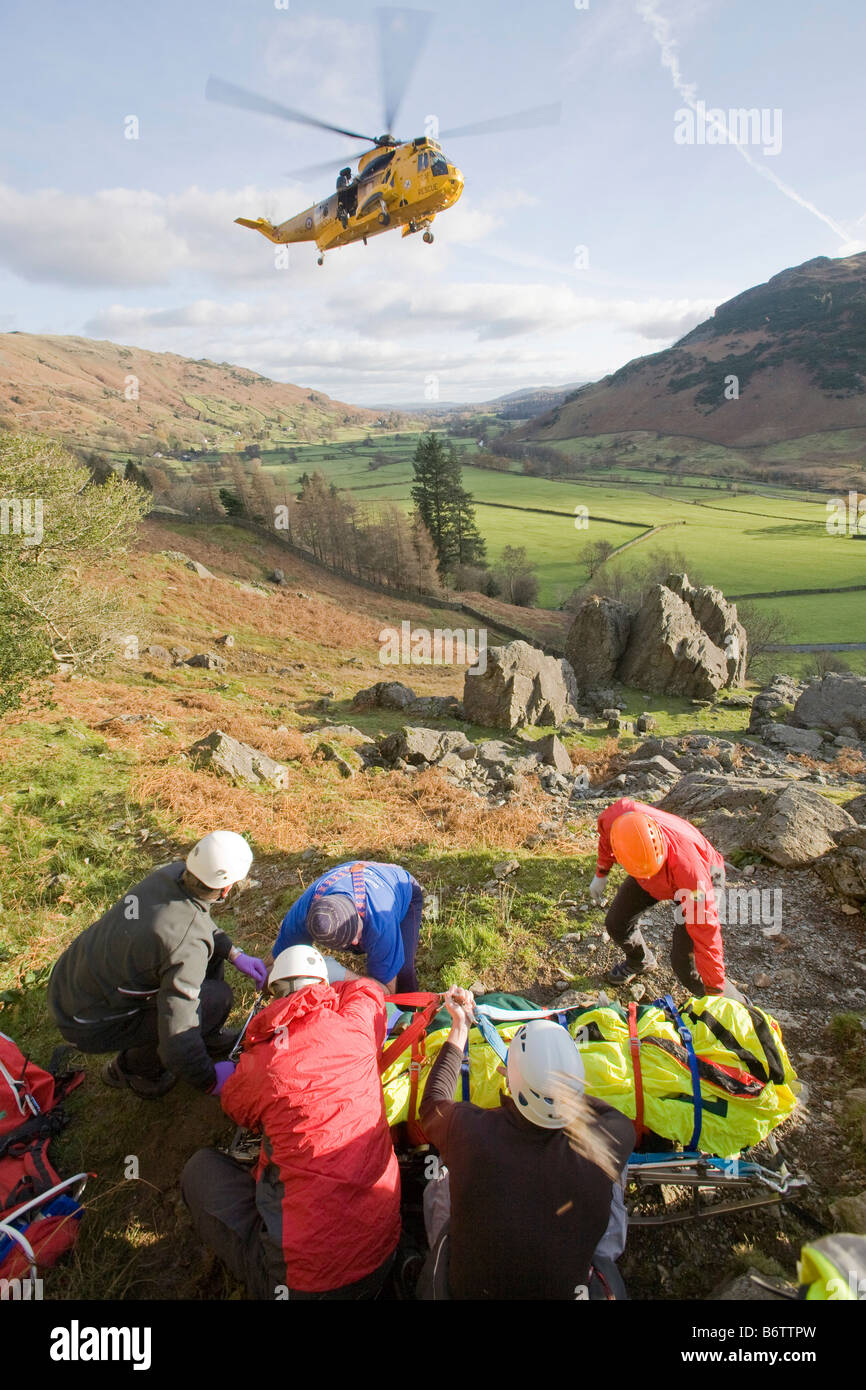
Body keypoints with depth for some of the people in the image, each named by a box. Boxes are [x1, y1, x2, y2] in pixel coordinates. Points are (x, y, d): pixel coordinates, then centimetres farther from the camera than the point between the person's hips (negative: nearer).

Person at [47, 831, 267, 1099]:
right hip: (87, 1025, -8)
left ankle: (210, 1036, 25)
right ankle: (133, 1067, 8)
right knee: (217, 997, -13)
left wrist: (234, 954, 7)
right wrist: (211, 1081, -11)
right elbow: (178, 1046, -29)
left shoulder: (171, 873, -12)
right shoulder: (188, 945, -34)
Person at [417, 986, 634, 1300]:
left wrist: (460, 1028, 6)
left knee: (439, 1186, 24)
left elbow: (432, 1104, -4)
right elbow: (618, 1117, -2)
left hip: (464, 1290, 0)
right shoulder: (600, 1146, -30)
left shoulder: (469, 1131, -31)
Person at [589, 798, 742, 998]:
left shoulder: (686, 862, -46)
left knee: (684, 960, -14)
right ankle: (641, 961, 43)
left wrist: (715, 991, -30)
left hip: (702, 878, -5)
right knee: (616, 923, 9)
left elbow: (704, 927, -37)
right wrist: (601, 874, 8)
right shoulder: (616, 817, -35)